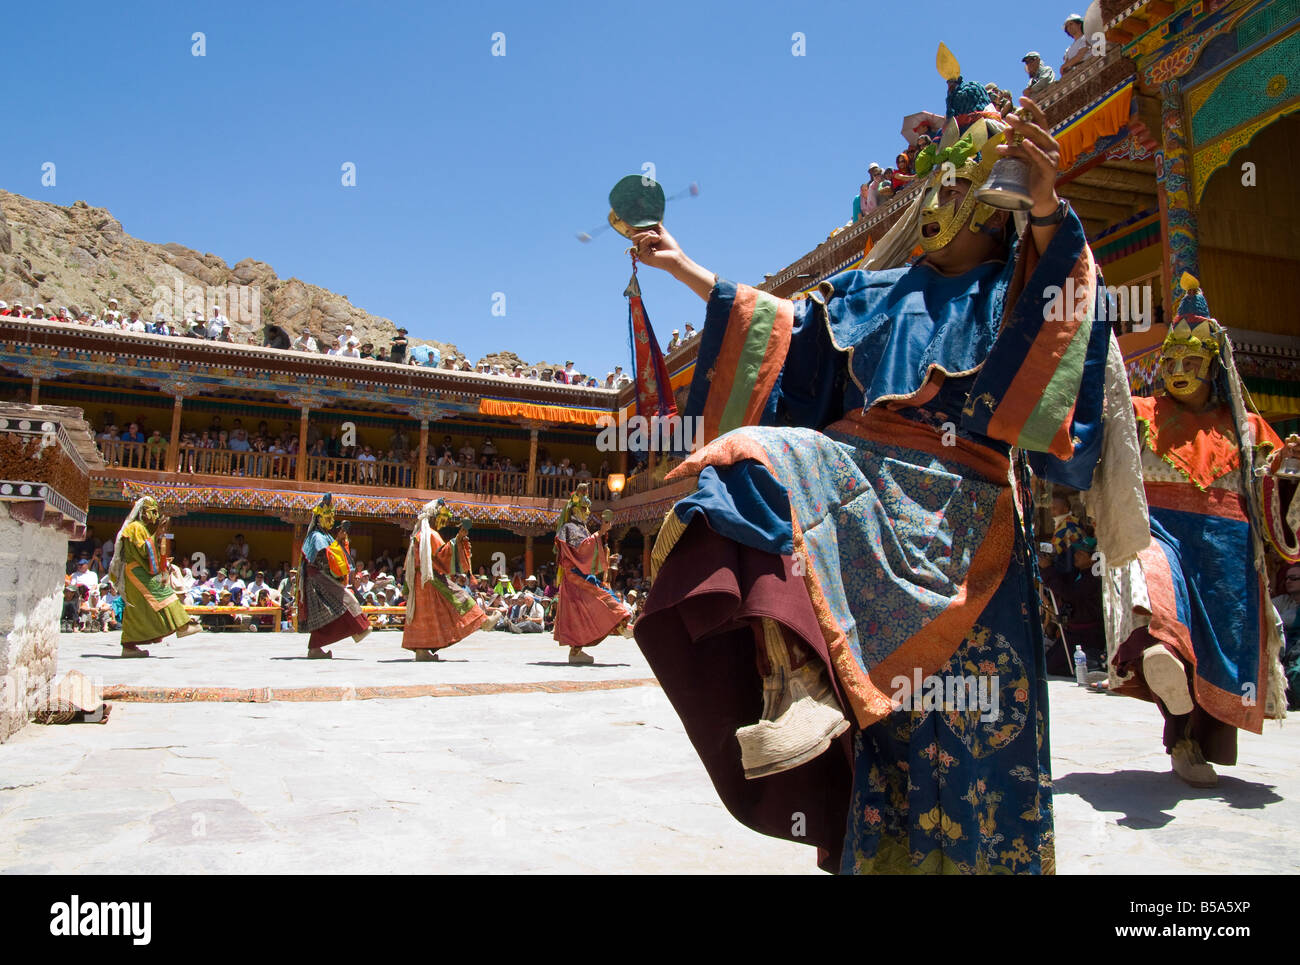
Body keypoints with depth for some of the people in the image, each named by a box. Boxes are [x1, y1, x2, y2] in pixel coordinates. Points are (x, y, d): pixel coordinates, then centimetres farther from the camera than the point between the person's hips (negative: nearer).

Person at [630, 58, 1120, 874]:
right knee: (755, 463, -25)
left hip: (954, 501, -3)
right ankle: (798, 678, -33)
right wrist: (684, 267, 29)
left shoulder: (1019, 286, 13)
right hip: (858, 473, 4)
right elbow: (776, 323, 28)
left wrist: (1048, 208, -31)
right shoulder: (880, 292, 26)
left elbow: (1068, 297, -11)